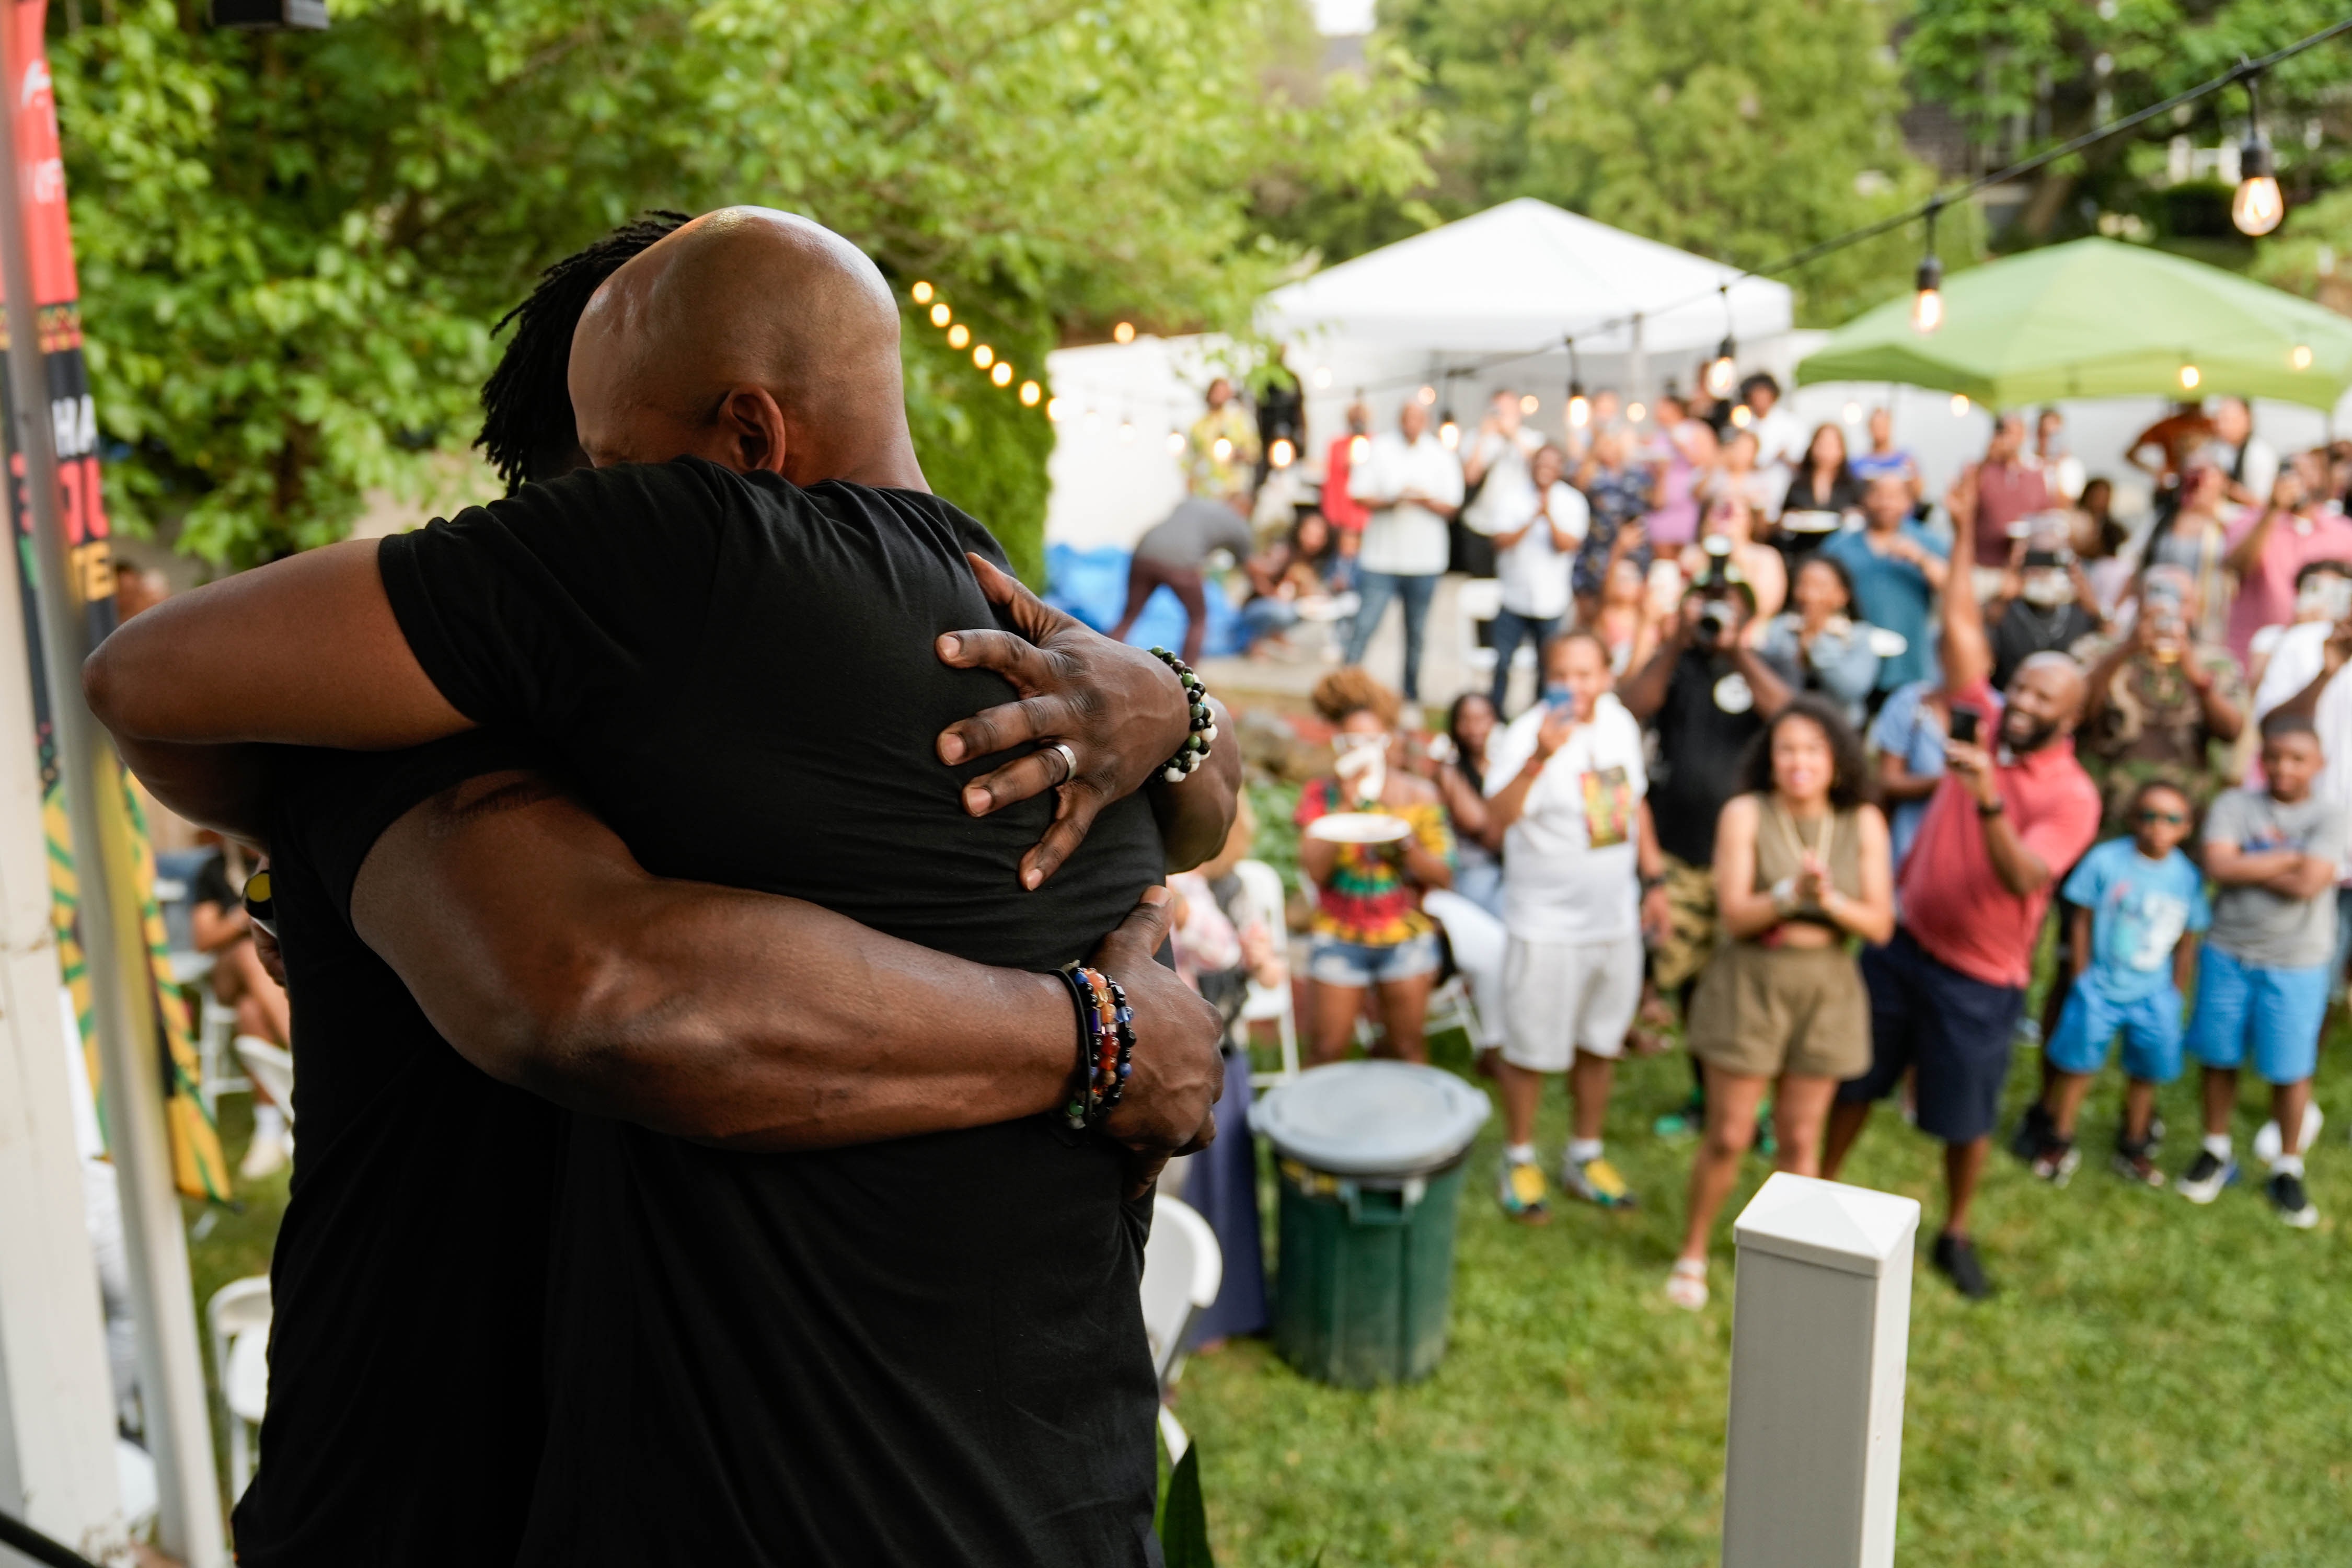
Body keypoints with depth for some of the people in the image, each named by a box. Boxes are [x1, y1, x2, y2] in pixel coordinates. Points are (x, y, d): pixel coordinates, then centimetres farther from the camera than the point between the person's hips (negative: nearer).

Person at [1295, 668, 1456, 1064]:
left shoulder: (1419, 795, -2)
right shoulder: (1321, 793, -3)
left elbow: (1443, 877, -4)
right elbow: (1315, 869, -16)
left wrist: (1404, 844, -21)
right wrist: (1348, 804, -20)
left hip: (1405, 938, 1)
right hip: (1339, 937, -1)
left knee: (1407, 1045, 9)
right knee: (1329, 1045, 1)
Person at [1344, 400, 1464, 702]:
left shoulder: (1442, 457, 5)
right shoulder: (1379, 449, 2)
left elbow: (1451, 507, 1)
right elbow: (1359, 496, -2)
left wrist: (1425, 500, -17)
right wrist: (1391, 501, -18)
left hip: (1425, 561, 1)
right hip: (1381, 560, -1)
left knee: (1416, 632, 9)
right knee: (1364, 626, -9)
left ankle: (1411, 692, 20)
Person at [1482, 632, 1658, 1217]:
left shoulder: (1621, 723, 1)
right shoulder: (1529, 734, -21)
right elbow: (1497, 818, -38)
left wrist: (1654, 876, 16)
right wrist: (1539, 758, -51)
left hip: (1616, 918, 6)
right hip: (1546, 923, -6)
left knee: (1600, 1041, 18)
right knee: (1530, 1049, 7)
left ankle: (1586, 1155, 36)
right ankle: (1519, 1160, 27)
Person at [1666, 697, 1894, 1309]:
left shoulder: (1864, 823, -2)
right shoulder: (1745, 814, -9)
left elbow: (1881, 924, -5)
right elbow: (1735, 915, -15)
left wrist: (1830, 900, -24)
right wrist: (1791, 892, -32)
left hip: (1827, 989, 2)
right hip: (1751, 984, -2)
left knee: (1800, 1141, 11)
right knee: (1728, 1139, 4)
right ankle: (1692, 1254, 25)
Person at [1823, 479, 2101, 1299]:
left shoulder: (2072, 795, -16)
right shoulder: (1984, 723, -3)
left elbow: (2024, 878, -30)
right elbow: (1963, 634, -2)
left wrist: (1987, 801, -43)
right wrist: (1964, 542, -7)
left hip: (1979, 976, -4)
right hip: (1904, 941, 4)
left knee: (1966, 1118, 8)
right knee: (1855, 1081, 14)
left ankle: (1955, 1236, 30)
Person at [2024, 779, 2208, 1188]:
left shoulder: (2188, 876, -4)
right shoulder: (2105, 860, -12)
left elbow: (2187, 942, 5)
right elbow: (2082, 921, -4)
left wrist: (2176, 995, 6)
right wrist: (2082, 978, -2)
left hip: (2153, 992, 2)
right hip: (2100, 986, -2)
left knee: (2147, 1070, 10)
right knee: (2077, 1064, 5)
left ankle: (2133, 1149, 30)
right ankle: (2060, 1142, 22)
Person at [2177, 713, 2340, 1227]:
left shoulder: (2328, 816, -7)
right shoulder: (2235, 805, -2)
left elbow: (2309, 883, -20)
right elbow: (2218, 865, -16)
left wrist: (2248, 865, -13)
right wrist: (2286, 858, -14)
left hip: (2295, 966, -2)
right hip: (2228, 953, 2)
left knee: (2289, 1068, 6)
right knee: (2219, 1055, 12)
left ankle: (2287, 1169, 23)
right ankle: (2216, 1153, 30)